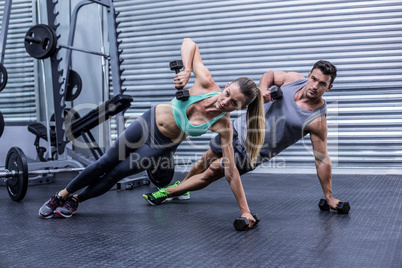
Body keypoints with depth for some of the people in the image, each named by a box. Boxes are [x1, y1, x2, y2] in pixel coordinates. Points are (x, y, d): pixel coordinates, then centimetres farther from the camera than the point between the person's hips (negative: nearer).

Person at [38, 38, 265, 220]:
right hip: (150, 121, 1)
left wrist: (245, 211, -23)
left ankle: (75, 201, 32)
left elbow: (231, 171, -23)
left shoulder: (223, 124, -28)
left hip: (164, 146, -1)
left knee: (117, 173, 3)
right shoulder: (206, 84, -27)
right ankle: (61, 195, 31)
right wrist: (186, 71, -35)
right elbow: (189, 43, -17)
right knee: (105, 163, 9)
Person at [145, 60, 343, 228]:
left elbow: (322, 159, -19)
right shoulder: (294, 79, -13)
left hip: (253, 150, -4)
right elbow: (270, 74, 7)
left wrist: (329, 197, -16)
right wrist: (263, 88, -16)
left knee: (212, 172, 3)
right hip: (243, 126, 5)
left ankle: (170, 192, 24)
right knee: (207, 160, 19)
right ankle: (181, 186, 47)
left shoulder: (317, 120, -25)